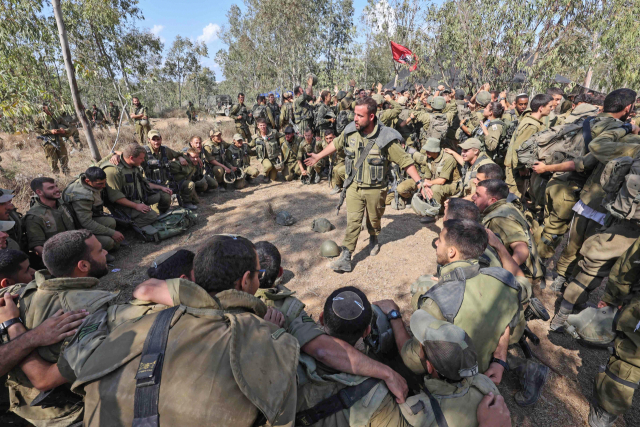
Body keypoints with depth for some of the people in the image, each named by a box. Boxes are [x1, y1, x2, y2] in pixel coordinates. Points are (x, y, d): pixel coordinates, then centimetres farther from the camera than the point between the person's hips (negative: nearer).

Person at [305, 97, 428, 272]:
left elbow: (405, 161, -14)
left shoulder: (386, 139, -19)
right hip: (354, 186, 2)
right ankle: (345, 258, 4)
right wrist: (318, 156, 23)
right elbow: (336, 144, 13)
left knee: (373, 220, 17)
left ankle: (374, 239, 50)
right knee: (352, 222, -2)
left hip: (375, 189, -2)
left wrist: (420, 183, -18)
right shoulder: (350, 131, -7)